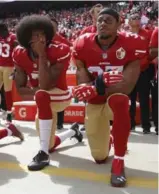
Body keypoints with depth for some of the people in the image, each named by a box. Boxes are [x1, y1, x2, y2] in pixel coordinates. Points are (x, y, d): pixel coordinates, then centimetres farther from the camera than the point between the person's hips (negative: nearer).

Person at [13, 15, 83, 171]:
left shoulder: (60, 52, -27)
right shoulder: (20, 55, -14)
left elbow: (45, 86, -35)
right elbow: (20, 89, -12)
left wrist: (42, 55, -35)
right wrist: (37, 90, -29)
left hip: (59, 96, -6)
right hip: (44, 101, 6)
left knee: (41, 95, -41)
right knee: (50, 145, 16)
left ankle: (43, 153, -33)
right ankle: (73, 132, 49)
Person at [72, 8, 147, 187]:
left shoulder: (131, 45, -19)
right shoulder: (83, 45, -13)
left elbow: (127, 86, -27)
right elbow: (82, 85, -17)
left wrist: (97, 89, -42)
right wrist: (99, 82, -41)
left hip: (117, 99, -2)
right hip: (93, 104, 2)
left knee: (119, 100, -42)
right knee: (99, 157, 5)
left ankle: (118, 161, -26)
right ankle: (105, 136, 45)